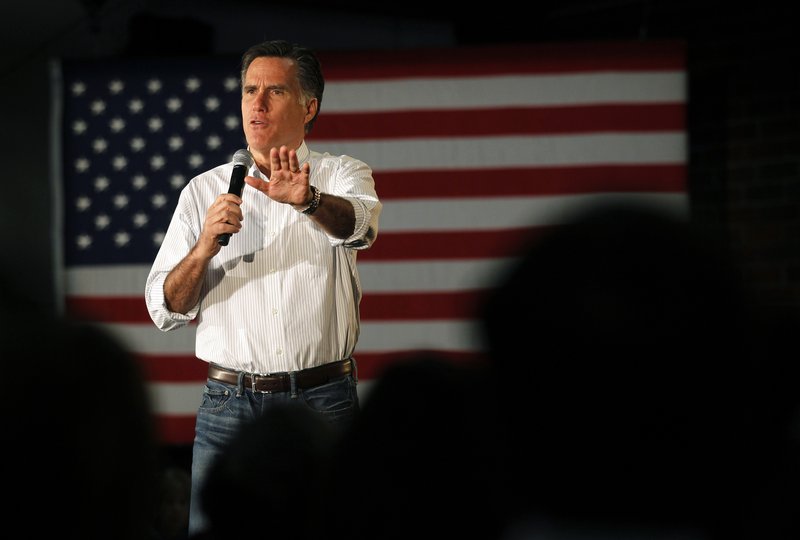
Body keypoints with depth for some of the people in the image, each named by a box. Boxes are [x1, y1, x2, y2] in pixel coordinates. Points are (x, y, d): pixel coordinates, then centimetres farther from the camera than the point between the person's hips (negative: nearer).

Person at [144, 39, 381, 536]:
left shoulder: (342, 175, 6)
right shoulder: (204, 191, 10)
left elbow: (359, 225, -20)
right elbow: (165, 311, 5)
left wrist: (307, 200, -41)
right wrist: (203, 250, -14)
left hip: (325, 402, -1)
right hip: (230, 406, 1)